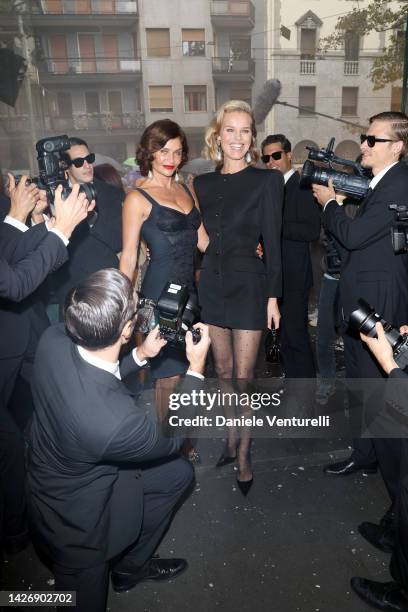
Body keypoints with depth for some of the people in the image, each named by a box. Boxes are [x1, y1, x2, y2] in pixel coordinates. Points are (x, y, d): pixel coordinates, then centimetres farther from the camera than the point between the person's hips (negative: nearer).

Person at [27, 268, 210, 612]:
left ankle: (131, 563, 38)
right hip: (75, 518, -7)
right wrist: (196, 367, -11)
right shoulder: (116, 420, -43)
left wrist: (141, 355, -3)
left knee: (179, 472, 19)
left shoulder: (54, 339, -24)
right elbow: (173, 436, -18)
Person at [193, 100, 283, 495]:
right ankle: (231, 442, 32)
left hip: (249, 286, -4)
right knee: (223, 370, 15)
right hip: (212, 285, 5)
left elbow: (273, 243, -5)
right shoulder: (202, 184, 8)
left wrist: (273, 296, -9)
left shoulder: (266, 181, -3)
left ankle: (244, 460, 17)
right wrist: (194, 288, 6)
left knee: (243, 376, 1)